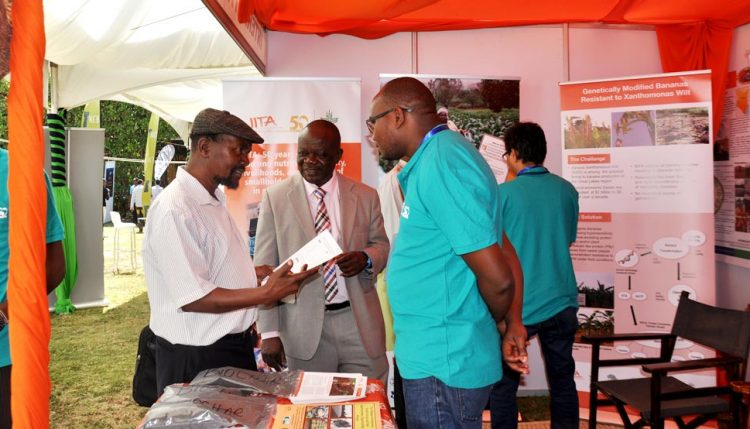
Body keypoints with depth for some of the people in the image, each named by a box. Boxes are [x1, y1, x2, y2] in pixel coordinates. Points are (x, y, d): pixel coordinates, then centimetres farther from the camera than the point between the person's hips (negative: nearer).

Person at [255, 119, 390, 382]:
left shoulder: (365, 196, 4)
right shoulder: (275, 197, 0)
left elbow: (382, 245, 12)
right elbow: (265, 267, 0)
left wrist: (365, 259, -12)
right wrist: (269, 332, -5)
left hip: (360, 322, 1)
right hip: (304, 328, -1)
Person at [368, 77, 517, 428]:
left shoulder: (440, 164, -21)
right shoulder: (440, 154, 10)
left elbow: (497, 278, -22)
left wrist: (489, 324, -3)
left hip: (441, 365, -9)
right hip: (437, 357, 9)